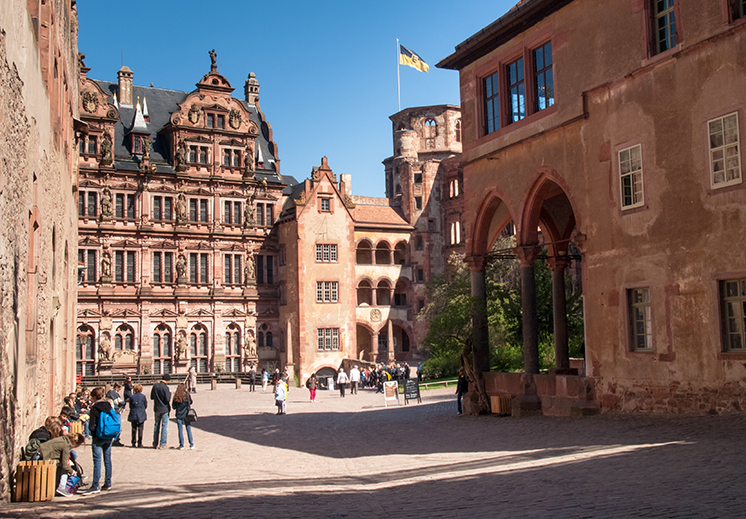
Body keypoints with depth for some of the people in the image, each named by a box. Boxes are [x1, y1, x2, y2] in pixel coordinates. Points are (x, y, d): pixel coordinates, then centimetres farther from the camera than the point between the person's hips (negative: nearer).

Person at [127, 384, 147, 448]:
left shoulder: (132, 397, -2)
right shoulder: (143, 396, -7)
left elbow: (130, 406, 5)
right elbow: (145, 406, 1)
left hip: (133, 415, 2)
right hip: (141, 416, -2)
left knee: (134, 429, 9)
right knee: (140, 429, 2)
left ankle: (134, 443, 10)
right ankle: (139, 443, 2)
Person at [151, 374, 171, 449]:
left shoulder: (155, 386, 2)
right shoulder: (165, 387, -16)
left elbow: (152, 397, 10)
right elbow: (167, 399, -17)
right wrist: (169, 392, -4)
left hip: (157, 409, 5)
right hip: (165, 409, -5)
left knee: (156, 426, 14)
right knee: (164, 426, 2)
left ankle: (155, 444, 18)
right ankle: (163, 444, 1)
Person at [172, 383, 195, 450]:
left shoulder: (176, 396, -4)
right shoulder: (187, 395, -5)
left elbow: (174, 407, 0)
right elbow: (190, 403, 6)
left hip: (178, 415, 1)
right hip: (186, 415, 0)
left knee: (180, 430, 6)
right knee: (188, 430, 6)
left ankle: (181, 446, 8)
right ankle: (191, 445, 7)